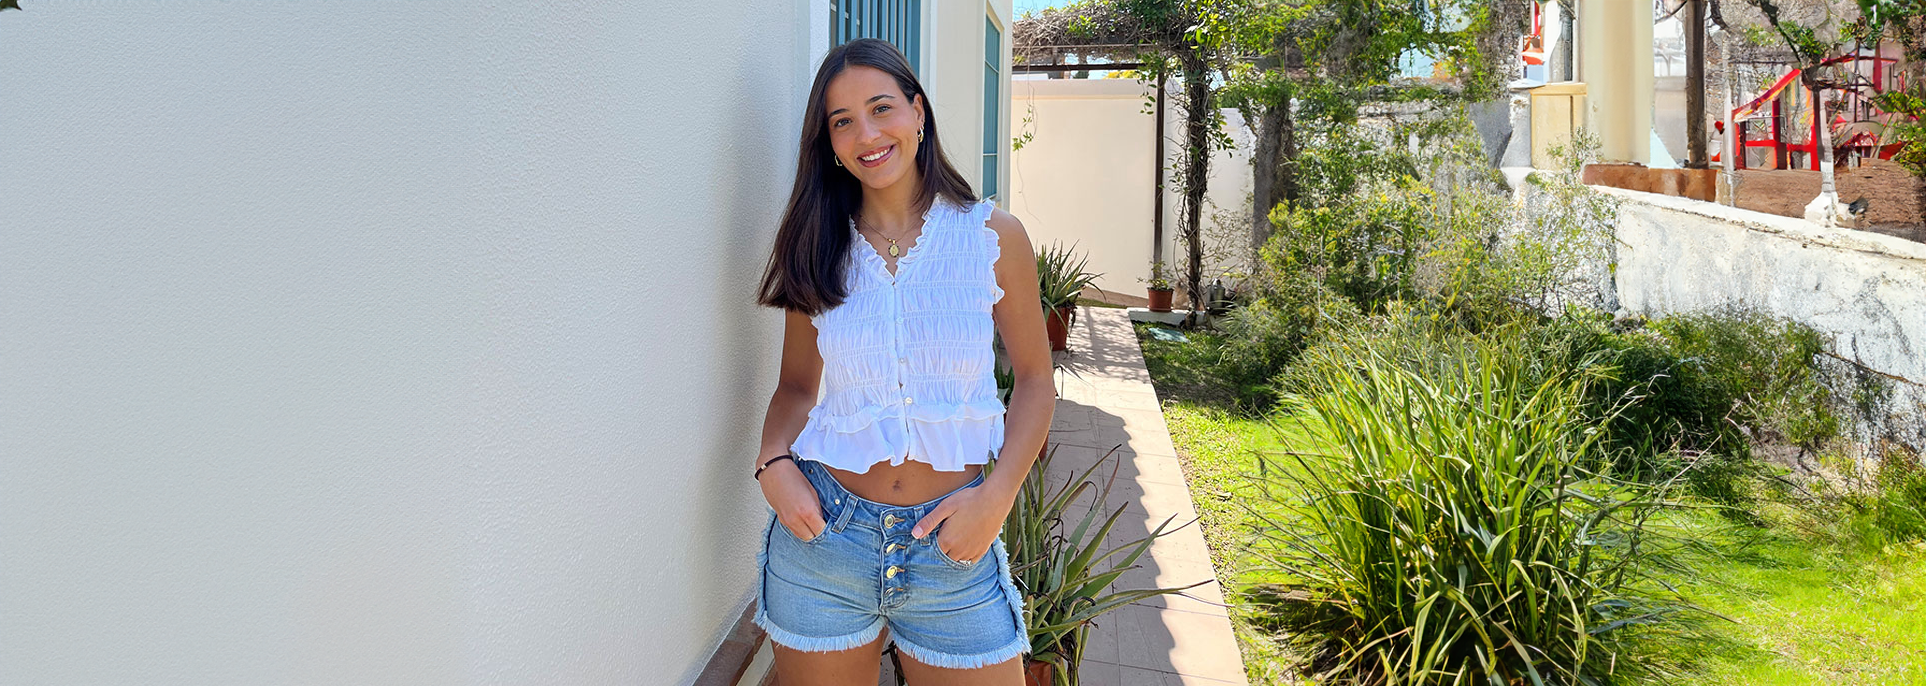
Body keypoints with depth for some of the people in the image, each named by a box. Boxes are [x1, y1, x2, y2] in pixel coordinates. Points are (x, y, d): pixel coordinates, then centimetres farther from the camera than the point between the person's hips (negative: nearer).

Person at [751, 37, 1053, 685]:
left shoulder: (994, 236, -2)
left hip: (953, 545, -1)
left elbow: (1034, 380, 3)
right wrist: (774, 463, -8)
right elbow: (797, 385, 11)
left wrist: (997, 495, -10)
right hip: (824, 532, 1)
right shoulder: (820, 249, 3)